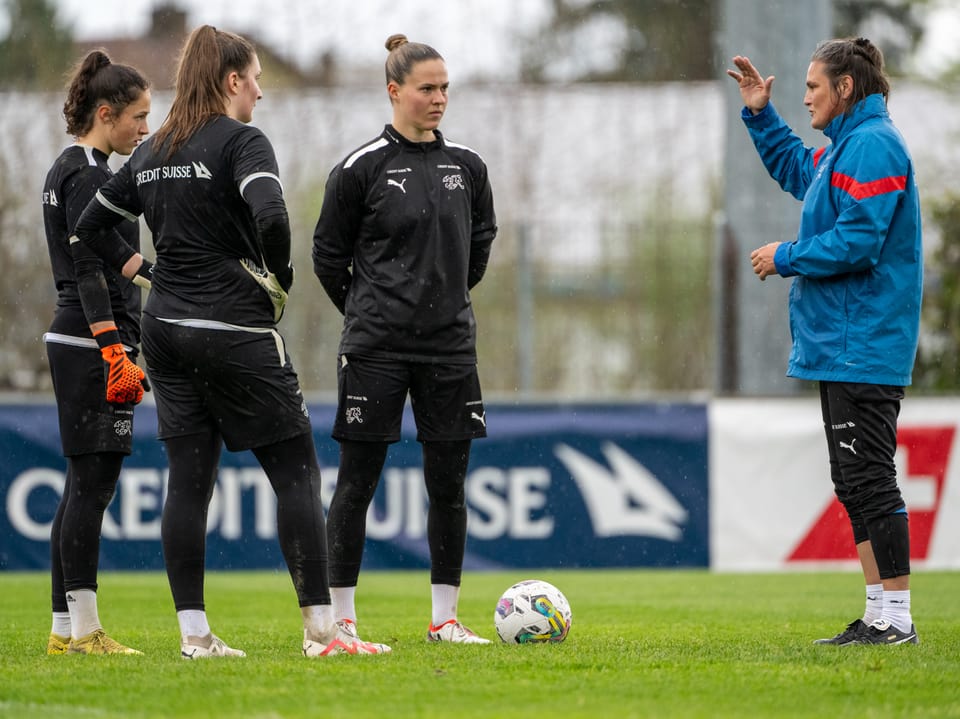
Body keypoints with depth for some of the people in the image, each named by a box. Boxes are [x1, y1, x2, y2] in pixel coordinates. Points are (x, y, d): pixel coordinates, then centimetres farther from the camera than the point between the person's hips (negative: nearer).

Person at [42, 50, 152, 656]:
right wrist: (116, 353, -23)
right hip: (95, 343, -10)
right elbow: (89, 272, -19)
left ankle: (65, 629, 12)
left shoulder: (67, 171, 18)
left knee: (85, 486, 10)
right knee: (93, 483, -9)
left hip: (75, 341, 10)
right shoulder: (89, 176, -12)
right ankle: (83, 629, -9)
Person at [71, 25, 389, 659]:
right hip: (235, 332, -7)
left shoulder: (153, 152, 12)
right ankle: (322, 629, -3)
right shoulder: (241, 141, -10)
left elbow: (92, 225, 19)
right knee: (297, 472, -1)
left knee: (189, 480, 7)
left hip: (167, 328, 7)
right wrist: (279, 280, -11)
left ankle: (193, 632, 4)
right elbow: (270, 217, -26)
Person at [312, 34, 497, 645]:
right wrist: (368, 312, 9)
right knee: (357, 480, -1)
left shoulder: (466, 166, 6)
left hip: (449, 344, 4)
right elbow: (328, 254, 2)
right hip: (377, 348, -4)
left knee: (449, 483, 5)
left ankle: (446, 618, 13)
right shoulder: (362, 168, -7)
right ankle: (341, 618, 4)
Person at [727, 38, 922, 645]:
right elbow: (796, 170, 39)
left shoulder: (872, 146, -16)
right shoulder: (846, 145, 17)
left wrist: (786, 258, -10)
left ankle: (897, 617, -8)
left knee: (869, 477, -10)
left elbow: (857, 243, -23)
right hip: (841, 345, 11)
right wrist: (760, 114, 29)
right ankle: (880, 615, 15)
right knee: (856, 482, 12)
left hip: (862, 346, -11)